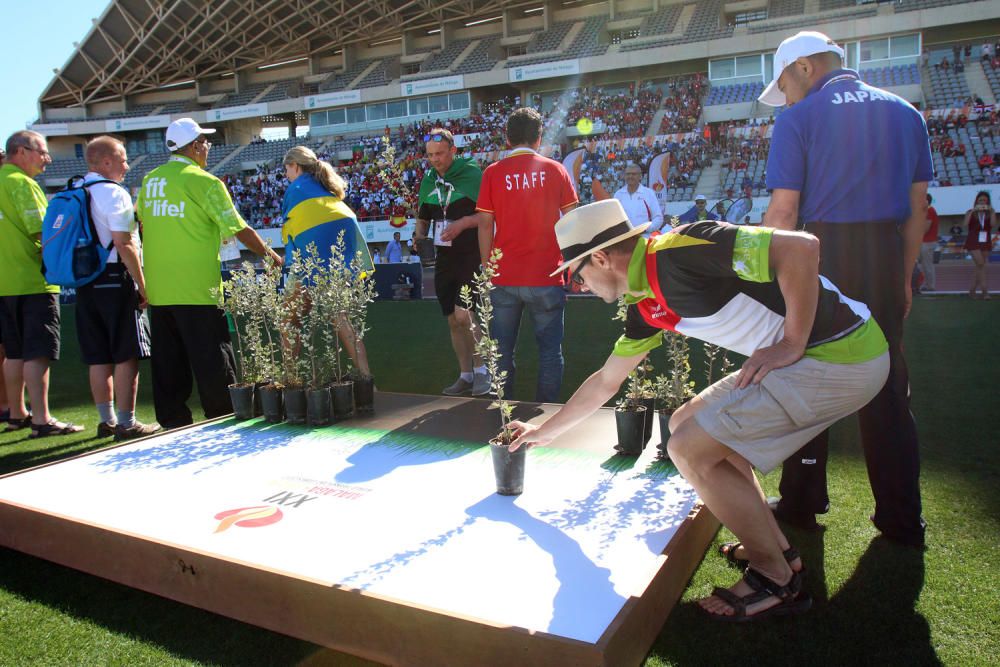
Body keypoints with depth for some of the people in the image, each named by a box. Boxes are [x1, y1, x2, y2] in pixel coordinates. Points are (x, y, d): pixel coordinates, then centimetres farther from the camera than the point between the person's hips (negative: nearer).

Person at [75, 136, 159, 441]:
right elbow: (124, 245, -16)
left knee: (99, 358, 12)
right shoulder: (113, 193, -10)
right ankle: (126, 423, 1)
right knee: (127, 355, -2)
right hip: (116, 281, -8)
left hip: (84, 283, 8)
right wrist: (142, 286, -12)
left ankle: (106, 420, 20)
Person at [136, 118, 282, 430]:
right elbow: (239, 229, -8)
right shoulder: (204, 181, -8)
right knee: (212, 360, 0)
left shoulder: (149, 181, 12)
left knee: (168, 362, 11)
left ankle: (173, 422, 17)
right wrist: (271, 255, 4)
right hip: (196, 290, -6)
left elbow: (143, 227, 19)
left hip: (158, 289, 7)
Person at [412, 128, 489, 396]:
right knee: (453, 320, 10)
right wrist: (419, 234, 1)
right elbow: (423, 217, 21)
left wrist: (462, 223, -21)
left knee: (464, 315, -16)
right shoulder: (428, 180, 11)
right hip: (444, 257, 7)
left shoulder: (472, 173, -8)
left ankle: (481, 369, 2)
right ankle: (465, 375, 22)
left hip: (471, 254, -6)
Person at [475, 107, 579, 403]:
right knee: (550, 350, 9)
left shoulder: (493, 173, 1)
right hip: (546, 277, 0)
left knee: (502, 351, 10)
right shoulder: (555, 170, 1)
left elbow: (485, 224, -1)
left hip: (504, 278, 1)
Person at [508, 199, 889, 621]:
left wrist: (792, 344, -19)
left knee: (690, 449, -10)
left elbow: (801, 246, -25)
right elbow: (605, 381, 21)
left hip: (843, 355, -9)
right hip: (812, 358, 9)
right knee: (686, 424, 15)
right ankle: (776, 546, 24)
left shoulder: (680, 251, -19)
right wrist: (545, 431, 29)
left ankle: (778, 579, 7)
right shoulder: (646, 307, 10)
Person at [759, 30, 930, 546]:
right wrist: (902, 279, 18)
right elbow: (917, 208, 12)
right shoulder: (905, 113, 13)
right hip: (886, 258, 5)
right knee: (886, 387, 11)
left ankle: (801, 504, 19)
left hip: (821, 256, -4)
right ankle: (902, 518, 18)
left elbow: (782, 212, -11)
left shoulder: (799, 119, -3)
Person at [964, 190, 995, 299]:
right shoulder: (970, 212, 3)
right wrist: (973, 211, -18)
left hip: (985, 242, 3)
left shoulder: (991, 212, 6)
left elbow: (993, 225, -11)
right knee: (981, 264, -16)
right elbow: (965, 224, -14)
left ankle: (972, 290, 14)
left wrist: (991, 211, -16)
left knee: (979, 266, 5)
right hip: (973, 242, -3)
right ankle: (985, 290, -16)